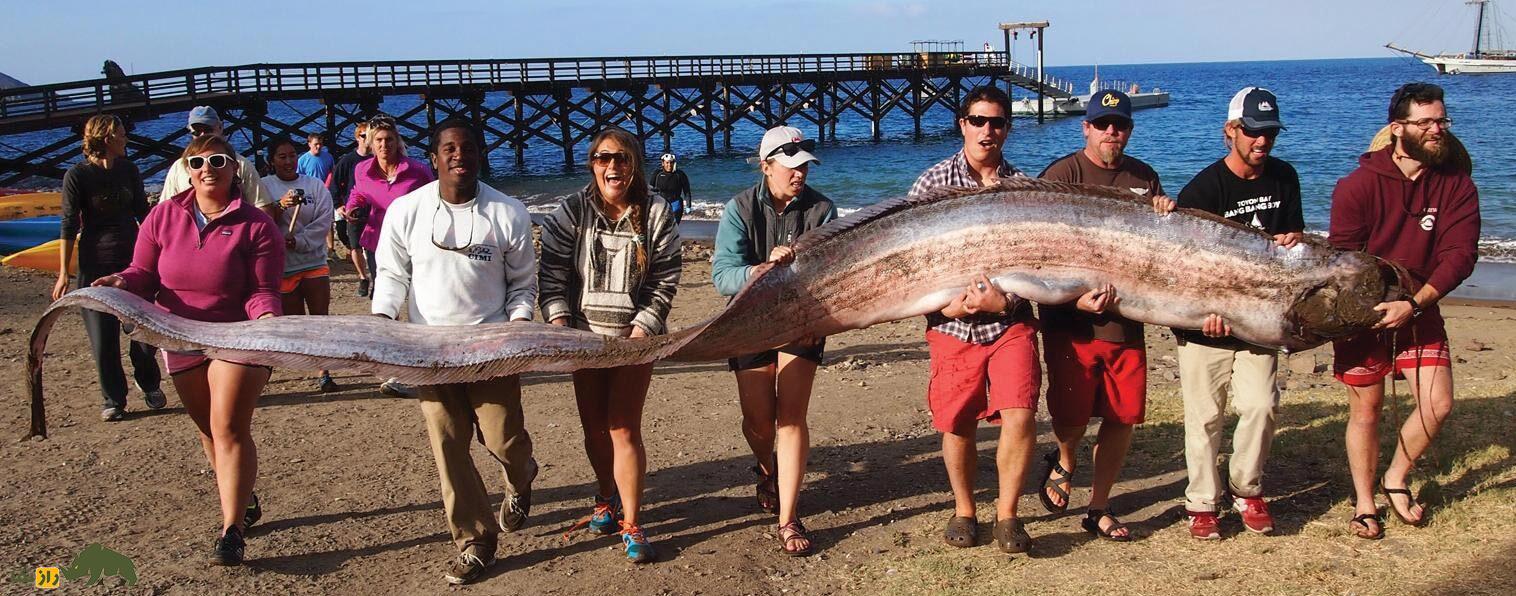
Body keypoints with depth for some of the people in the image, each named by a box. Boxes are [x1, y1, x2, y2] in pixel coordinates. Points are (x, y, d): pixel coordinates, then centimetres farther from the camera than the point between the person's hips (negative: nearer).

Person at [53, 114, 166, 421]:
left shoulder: (128, 169, 5)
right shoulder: (77, 175, -7)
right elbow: (69, 226, -6)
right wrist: (63, 274, -8)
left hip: (134, 258, 3)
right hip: (96, 265, -3)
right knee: (103, 336, 1)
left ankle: (149, 385, 24)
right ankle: (113, 400, 14)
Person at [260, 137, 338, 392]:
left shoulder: (315, 186, 3)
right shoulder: (264, 186, 2)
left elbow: (323, 222, -5)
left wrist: (298, 241, -15)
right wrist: (281, 206, -25)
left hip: (314, 262, 0)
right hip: (282, 266, 0)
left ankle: (323, 372, -1)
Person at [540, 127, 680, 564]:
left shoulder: (656, 213, -4)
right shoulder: (572, 211, -2)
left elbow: (665, 280, -5)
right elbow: (552, 272, -5)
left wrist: (641, 329, -14)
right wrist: (558, 321, -16)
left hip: (634, 337, -2)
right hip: (584, 335, 2)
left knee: (624, 429, -6)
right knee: (594, 427, 13)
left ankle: (631, 524, 3)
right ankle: (606, 500, 36)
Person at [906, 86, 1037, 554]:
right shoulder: (933, 182, 1)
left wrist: (1005, 301, -15)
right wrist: (944, 304, -13)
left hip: (1011, 322, 0)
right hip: (952, 324, 0)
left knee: (1020, 416, -14)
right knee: (957, 426, 8)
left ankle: (1007, 514, 6)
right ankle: (963, 510, 31)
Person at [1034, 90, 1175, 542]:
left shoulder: (1144, 178, 13)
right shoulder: (1062, 175, -5)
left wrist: (1164, 217, -1)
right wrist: (1076, 297, -22)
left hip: (1127, 320, 5)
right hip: (1071, 319, -5)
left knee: (1122, 417, 6)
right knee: (1072, 414, -3)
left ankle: (1099, 508, 22)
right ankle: (1064, 462, 32)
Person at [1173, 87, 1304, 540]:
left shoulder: (1283, 178, 8)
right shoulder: (1203, 187, -10)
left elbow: (1295, 236, 16)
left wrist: (1291, 241, -10)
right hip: (1205, 322, -4)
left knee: (1261, 405, -5)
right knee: (1205, 414, -1)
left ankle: (1246, 490, 16)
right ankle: (1202, 503, 12)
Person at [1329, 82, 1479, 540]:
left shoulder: (1457, 185, -5)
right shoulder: (1359, 185, -12)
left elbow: (1460, 255, -13)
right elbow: (1342, 259, -10)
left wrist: (1414, 305, -24)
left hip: (1420, 312, 3)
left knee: (1438, 404, -5)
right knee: (1366, 409, 6)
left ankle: (1396, 479, 21)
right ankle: (1364, 501, 22)